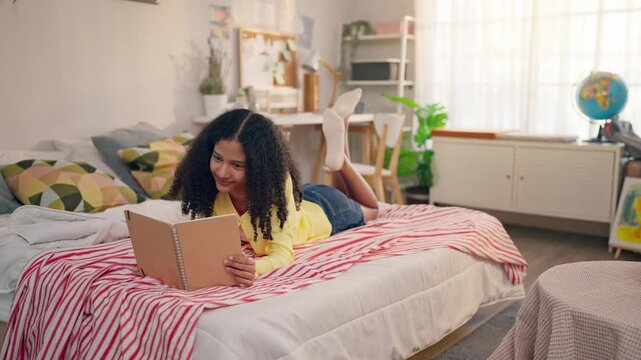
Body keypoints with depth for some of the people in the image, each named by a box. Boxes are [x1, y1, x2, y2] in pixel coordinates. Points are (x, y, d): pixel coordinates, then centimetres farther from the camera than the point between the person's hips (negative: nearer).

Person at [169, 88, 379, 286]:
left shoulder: (276, 183, -46)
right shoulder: (210, 185, -34)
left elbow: (283, 254, -49)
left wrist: (256, 267, -70)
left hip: (322, 211, -4)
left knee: (370, 210, 32)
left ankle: (339, 154, 27)